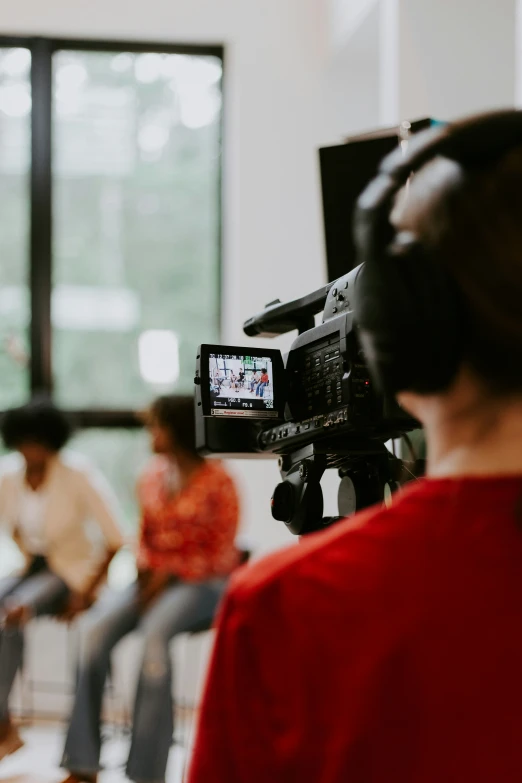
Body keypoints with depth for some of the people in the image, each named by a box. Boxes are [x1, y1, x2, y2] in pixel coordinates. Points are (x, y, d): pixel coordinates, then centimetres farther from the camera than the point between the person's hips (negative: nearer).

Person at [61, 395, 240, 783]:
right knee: (98, 627, -23)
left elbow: (221, 556, -8)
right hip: (155, 579, 5)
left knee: (154, 631, -36)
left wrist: (170, 576, -16)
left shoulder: (217, 481, -7)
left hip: (203, 582, -5)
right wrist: (145, 569, -4)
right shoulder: (153, 477, 9)